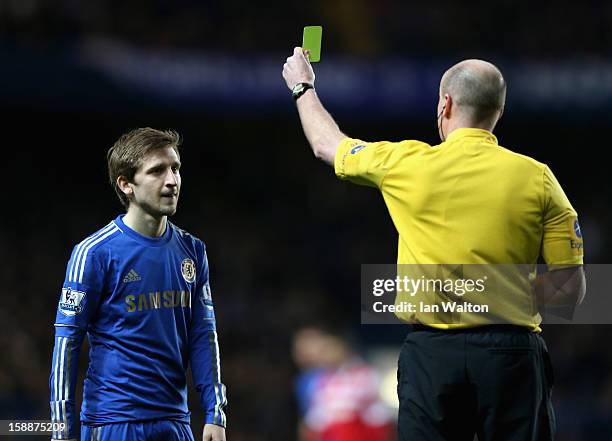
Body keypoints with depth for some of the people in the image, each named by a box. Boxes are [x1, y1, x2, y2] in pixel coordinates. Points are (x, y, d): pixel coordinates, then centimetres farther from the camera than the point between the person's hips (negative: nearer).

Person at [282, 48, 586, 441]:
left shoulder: (407, 164, -1)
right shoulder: (537, 178, -2)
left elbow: (327, 145, 20)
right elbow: (570, 287, -2)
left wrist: (303, 88, 39)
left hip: (432, 353, 0)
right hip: (512, 356, 0)